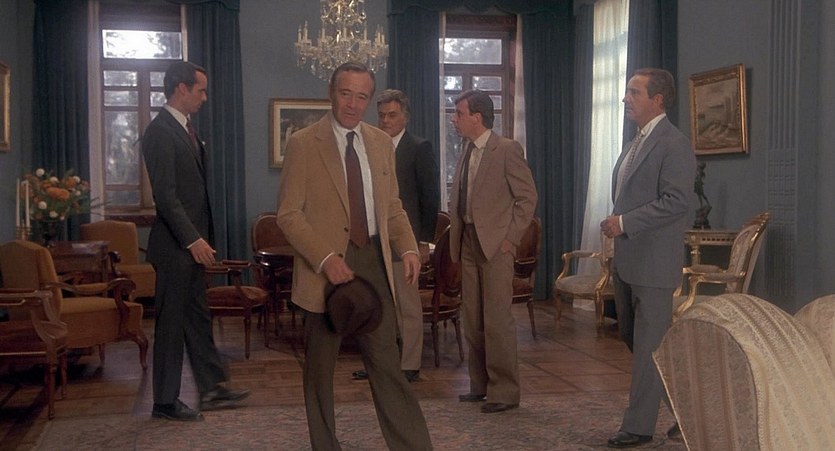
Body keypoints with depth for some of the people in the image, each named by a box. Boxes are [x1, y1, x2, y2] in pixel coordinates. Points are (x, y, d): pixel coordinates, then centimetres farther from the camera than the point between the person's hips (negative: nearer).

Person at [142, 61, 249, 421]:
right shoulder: (161, 131, -15)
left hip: (190, 242, 9)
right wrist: (193, 239, -22)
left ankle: (211, 389, 25)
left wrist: (199, 237, 13)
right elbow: (165, 196, -21)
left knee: (198, 317, 15)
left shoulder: (184, 128, 14)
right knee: (172, 321, 0)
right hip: (174, 244, -9)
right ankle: (165, 402, 12)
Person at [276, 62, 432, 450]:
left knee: (386, 360, 4)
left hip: (374, 261, 3)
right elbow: (288, 213, -8)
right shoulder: (303, 144, -5)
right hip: (327, 265, -3)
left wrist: (408, 247, -3)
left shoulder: (382, 143, 9)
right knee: (320, 364, 10)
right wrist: (325, 258, -20)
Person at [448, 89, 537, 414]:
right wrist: (457, 234, 8)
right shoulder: (466, 152, 14)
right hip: (469, 244, 8)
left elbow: (528, 197, -8)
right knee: (472, 320, 11)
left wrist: (510, 238, -12)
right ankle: (480, 385, 22)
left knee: (497, 320, -5)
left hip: (495, 244, -7)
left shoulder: (507, 150, -8)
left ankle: (504, 392, 4)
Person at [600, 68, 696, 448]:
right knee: (631, 336, 17)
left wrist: (625, 223, -19)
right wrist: (616, 225, 7)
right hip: (626, 259, 10)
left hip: (654, 261, -10)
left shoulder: (674, 144, -13)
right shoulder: (635, 143, 16)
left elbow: (677, 201, -21)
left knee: (648, 345, -1)